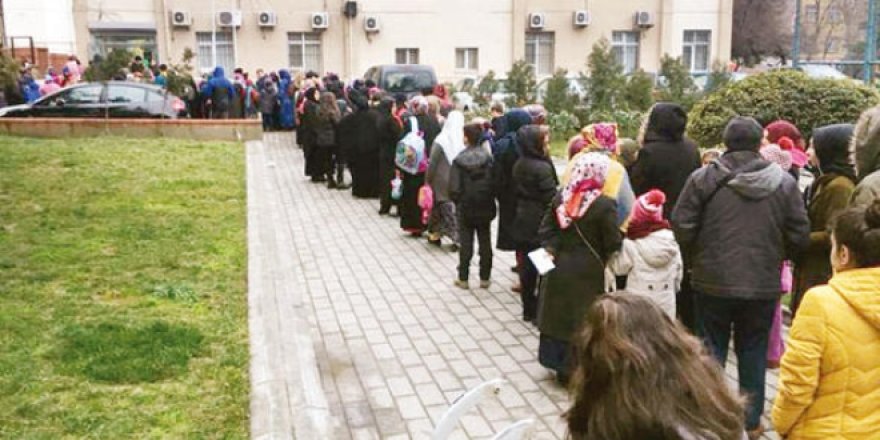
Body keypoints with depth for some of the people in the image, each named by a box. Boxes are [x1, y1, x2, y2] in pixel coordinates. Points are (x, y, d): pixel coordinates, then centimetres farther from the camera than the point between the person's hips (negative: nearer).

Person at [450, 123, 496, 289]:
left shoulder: (459, 160, -12)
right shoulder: (488, 157, -10)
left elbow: (454, 188, -12)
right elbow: (494, 183, -10)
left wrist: (458, 201, 6)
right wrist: (490, 199, 6)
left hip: (465, 208, -1)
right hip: (485, 208, 1)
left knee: (465, 243, 9)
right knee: (485, 243, 11)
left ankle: (463, 278, 14)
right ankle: (485, 278, 17)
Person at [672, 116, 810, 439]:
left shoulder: (703, 178, -9)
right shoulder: (784, 182, -2)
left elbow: (681, 227, -9)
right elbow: (799, 236, 0)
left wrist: (695, 258, 9)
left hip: (713, 281, -1)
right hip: (763, 284, 2)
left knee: (711, 350, 11)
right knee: (753, 352, 15)